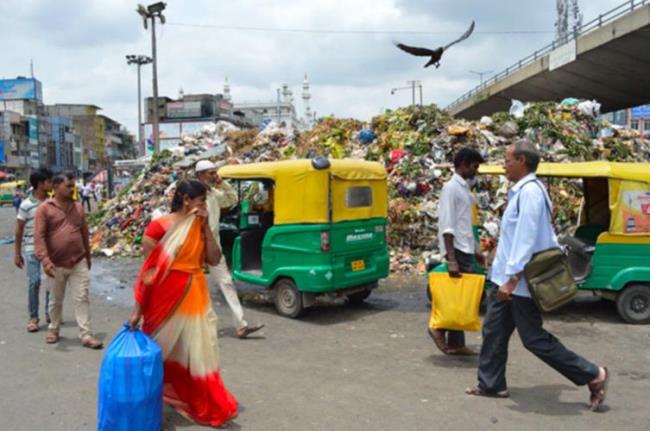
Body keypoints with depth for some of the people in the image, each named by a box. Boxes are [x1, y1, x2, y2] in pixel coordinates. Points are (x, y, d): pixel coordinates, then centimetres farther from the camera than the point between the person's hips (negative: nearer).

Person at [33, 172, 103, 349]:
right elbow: (39, 237, -12)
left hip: (79, 263, 2)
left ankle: (86, 335, 3)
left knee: (82, 299, -1)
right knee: (55, 301, 14)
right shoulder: (44, 209, -7)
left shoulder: (78, 207, 7)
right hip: (56, 265, -2)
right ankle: (54, 330, 33)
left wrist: (88, 257, 17)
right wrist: (45, 260, -23)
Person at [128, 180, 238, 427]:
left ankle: (207, 406, 28)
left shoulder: (199, 227, 6)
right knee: (163, 353, 10)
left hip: (195, 297, 5)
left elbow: (214, 260, -1)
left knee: (197, 352, 13)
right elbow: (148, 270, -12)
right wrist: (137, 309, -11)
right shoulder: (159, 226, -11)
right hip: (167, 298, -5)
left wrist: (205, 226, -6)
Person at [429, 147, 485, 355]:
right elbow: (447, 227, -19)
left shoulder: (464, 188, 16)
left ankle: (456, 344, 15)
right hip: (458, 251, -9)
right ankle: (440, 327, 5)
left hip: (466, 250, 9)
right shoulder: (451, 188, -13)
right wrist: (451, 259, -24)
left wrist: (475, 249, 23)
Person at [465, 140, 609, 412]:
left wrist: (511, 279, -26)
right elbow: (547, 238, 18)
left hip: (520, 283, -10)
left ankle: (593, 376, 11)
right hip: (511, 280, 10)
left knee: (534, 338, 0)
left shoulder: (529, 191, -19)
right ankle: (491, 384, 23)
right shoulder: (523, 190, 12)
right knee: (494, 330, 13)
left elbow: (526, 239, -25)